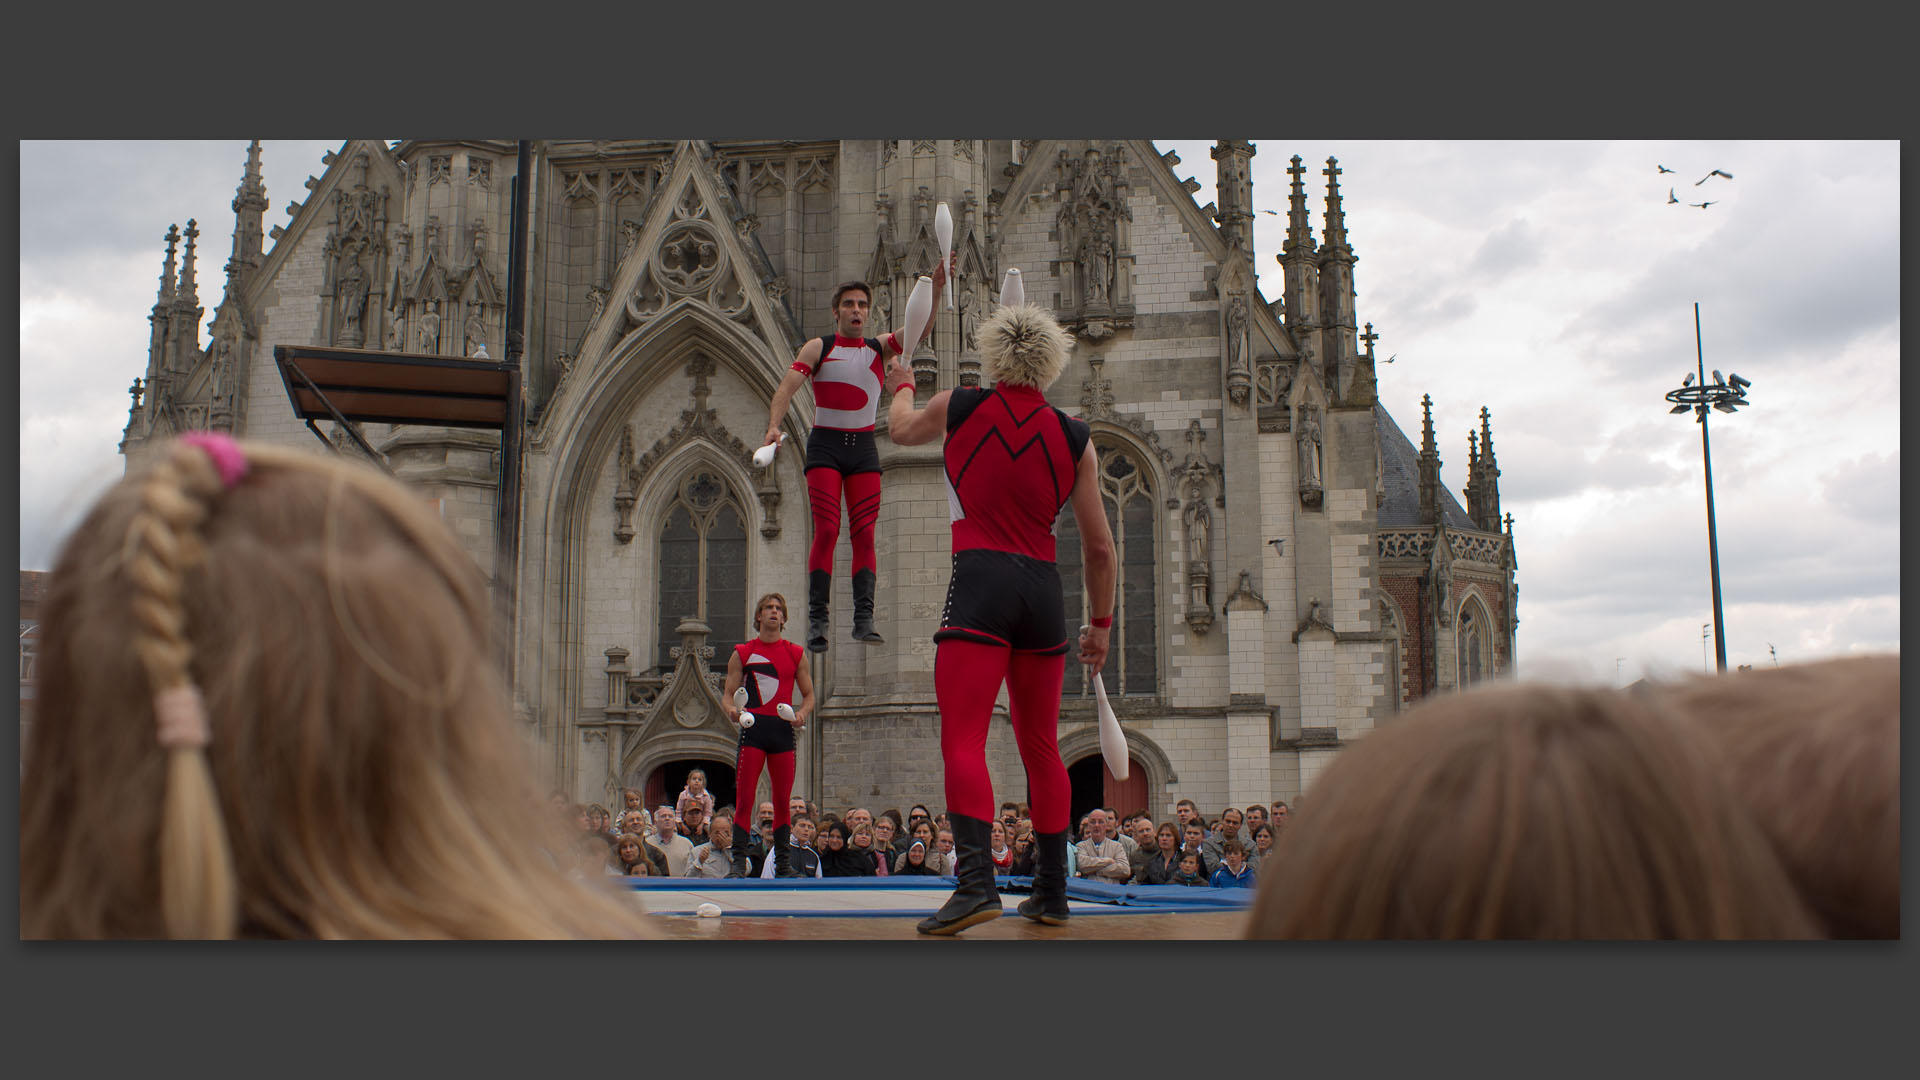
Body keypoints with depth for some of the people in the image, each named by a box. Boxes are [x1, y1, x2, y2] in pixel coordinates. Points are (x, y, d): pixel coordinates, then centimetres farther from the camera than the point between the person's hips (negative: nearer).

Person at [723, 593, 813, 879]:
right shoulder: (742, 653, 9)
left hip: (783, 729, 2)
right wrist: (731, 710, -14)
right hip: (753, 727, -2)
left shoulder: (795, 653, 13)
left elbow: (809, 695, 15)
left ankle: (782, 864, 12)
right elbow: (728, 694, 8)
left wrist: (802, 713, -6)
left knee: (783, 800, 4)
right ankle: (739, 861, -6)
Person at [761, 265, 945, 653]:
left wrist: (935, 289, -23)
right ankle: (817, 618, -9)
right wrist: (774, 425, -26)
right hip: (825, 445, -2)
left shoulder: (880, 348, 9)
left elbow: (919, 328, -6)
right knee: (827, 530, -12)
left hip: (864, 447, 3)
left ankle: (864, 618, -7)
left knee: (864, 534, -5)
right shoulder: (818, 348, 3)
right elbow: (787, 386, -8)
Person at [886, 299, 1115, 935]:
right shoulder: (1074, 438, 9)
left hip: (981, 580, -3)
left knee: (963, 739, -9)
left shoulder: (958, 408, 5)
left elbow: (901, 429, 29)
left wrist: (902, 388, 51)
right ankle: (1052, 893, 20)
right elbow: (1099, 545, 10)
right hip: (1044, 591, 3)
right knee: (1041, 746, 14)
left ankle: (976, 879, -26)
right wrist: (1100, 623, 21)